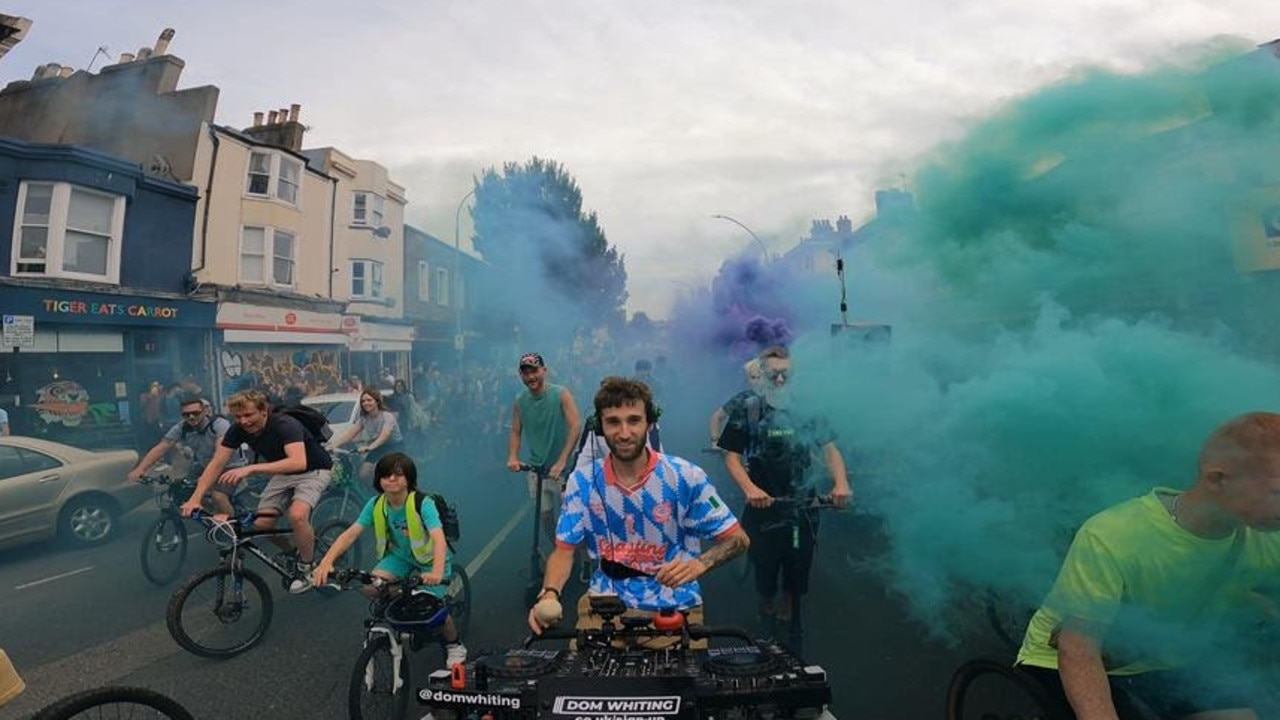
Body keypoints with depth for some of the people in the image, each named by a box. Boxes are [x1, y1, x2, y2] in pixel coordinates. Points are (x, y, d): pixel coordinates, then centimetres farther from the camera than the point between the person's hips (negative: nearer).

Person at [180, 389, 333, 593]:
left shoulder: (285, 425, -33)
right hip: (283, 474, 7)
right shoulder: (238, 430, -13)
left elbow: (298, 462, -48)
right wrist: (195, 498, -22)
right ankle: (294, 553, 21)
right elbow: (216, 464, -10)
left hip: (313, 470, -7)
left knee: (297, 515, -30)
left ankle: (306, 568, -5)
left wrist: (250, 468, -54)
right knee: (261, 524, -8)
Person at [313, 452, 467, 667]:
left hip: (429, 558, -4)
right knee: (371, 587, -21)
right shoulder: (376, 504, -16)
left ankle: (454, 644, 14)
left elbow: (439, 538, -42)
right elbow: (350, 533, -20)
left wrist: (437, 572, -58)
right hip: (400, 555, 4)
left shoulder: (423, 504, -30)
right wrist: (326, 562, -36)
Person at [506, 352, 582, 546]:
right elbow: (515, 432, 3)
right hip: (536, 468, 3)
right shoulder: (519, 401, -1)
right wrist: (512, 457, -16)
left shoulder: (561, 394, -12)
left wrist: (562, 461, -27)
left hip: (561, 469, -3)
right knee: (545, 515, 9)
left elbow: (575, 426, -19)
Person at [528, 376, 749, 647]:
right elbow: (564, 550, 1)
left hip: (675, 608, -1)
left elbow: (738, 538, -5)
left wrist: (700, 563, -25)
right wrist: (549, 593, -20)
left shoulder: (686, 477, -11)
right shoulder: (582, 482, -4)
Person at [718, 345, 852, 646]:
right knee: (764, 570, 13)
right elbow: (732, 456, -7)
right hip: (763, 505, -2)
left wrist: (841, 482, -15)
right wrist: (749, 489, -24)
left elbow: (829, 449, 3)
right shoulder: (748, 409, -5)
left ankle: (789, 622, 40)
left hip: (803, 506, 2)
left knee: (798, 573, 13)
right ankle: (767, 615, 43)